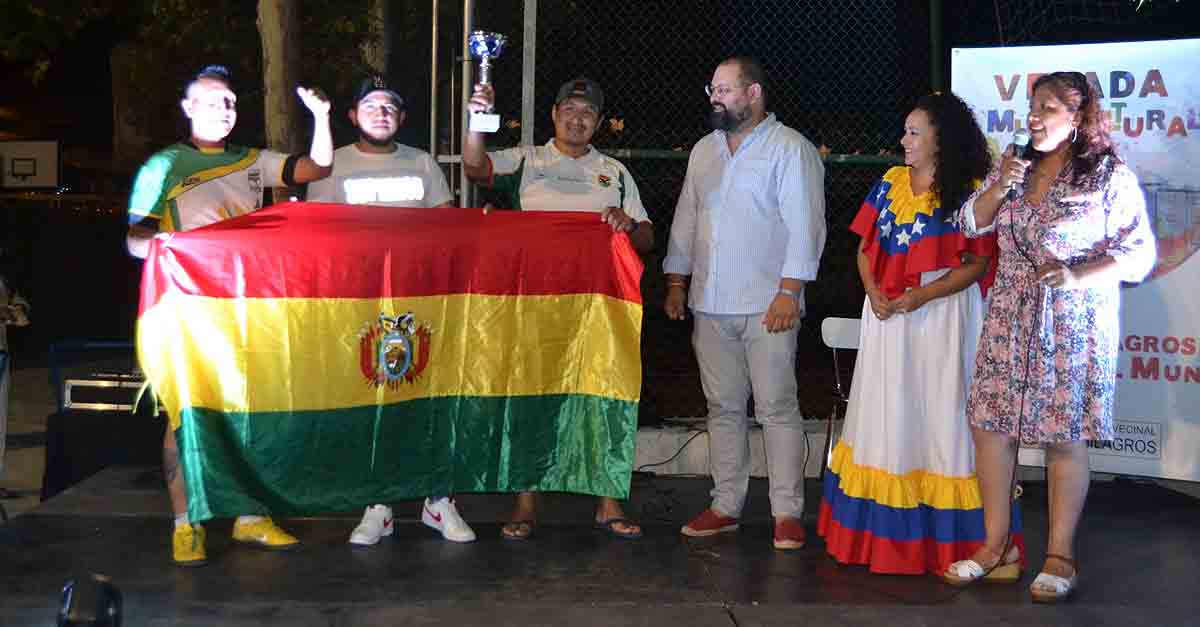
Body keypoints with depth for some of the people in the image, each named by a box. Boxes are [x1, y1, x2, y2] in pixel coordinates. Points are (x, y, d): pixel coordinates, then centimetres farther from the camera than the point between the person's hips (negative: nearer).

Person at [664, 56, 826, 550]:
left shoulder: (790, 149, -3)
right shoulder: (704, 150, 17)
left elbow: (804, 225, -10)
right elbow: (686, 218, 20)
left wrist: (789, 291, -17)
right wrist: (676, 283, 13)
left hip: (767, 306, -6)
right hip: (711, 305, 6)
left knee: (777, 408, -4)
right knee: (723, 408, 10)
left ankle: (787, 513, 2)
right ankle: (725, 506, 17)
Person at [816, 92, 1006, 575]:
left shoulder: (969, 191, -6)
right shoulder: (891, 182, 10)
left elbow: (978, 263, -10)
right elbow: (865, 248, 11)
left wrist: (922, 296, -19)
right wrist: (873, 291, -6)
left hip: (942, 314, -5)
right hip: (887, 317, 5)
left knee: (938, 413, -2)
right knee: (885, 413, 9)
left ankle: (944, 535, 5)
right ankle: (882, 531, 17)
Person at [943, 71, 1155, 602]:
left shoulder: (1110, 176, -5)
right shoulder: (1014, 168, 11)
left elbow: (1140, 254, -7)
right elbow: (971, 225, 11)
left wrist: (1077, 275, -21)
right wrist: (1000, 186, -6)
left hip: (1074, 325, -5)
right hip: (1010, 320, 5)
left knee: (1064, 438, 0)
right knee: (989, 426, 4)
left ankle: (1060, 554, 12)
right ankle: (996, 544, 17)